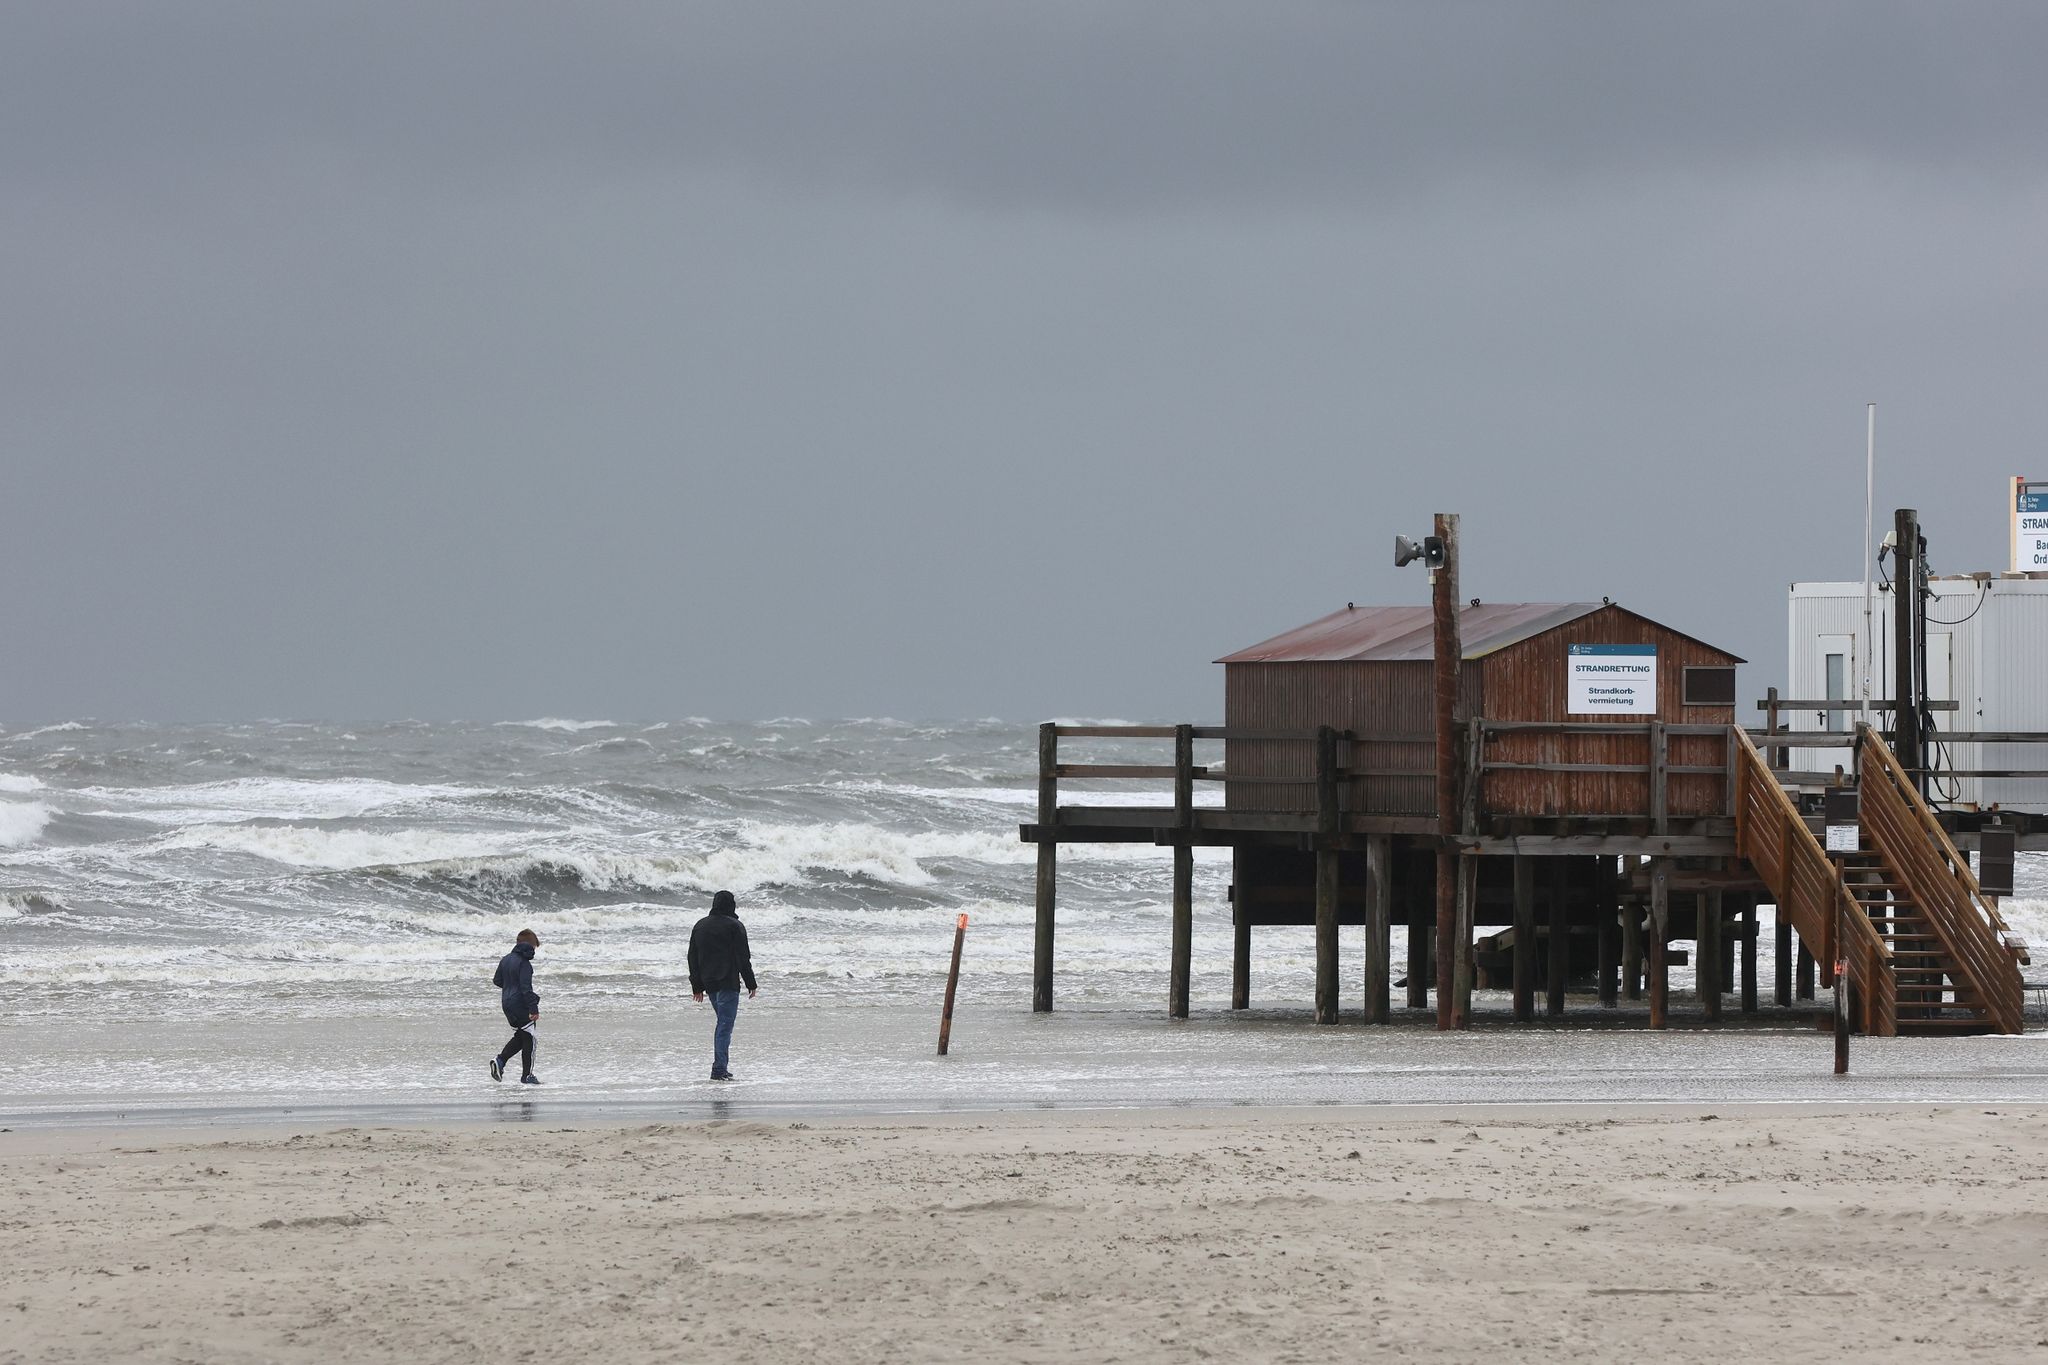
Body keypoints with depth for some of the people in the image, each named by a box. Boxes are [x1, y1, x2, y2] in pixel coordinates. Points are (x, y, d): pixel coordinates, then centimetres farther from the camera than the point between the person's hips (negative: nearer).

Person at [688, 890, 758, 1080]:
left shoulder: (700, 926, 12)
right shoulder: (734, 926, -8)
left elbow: (693, 958, 15)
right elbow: (743, 957, -10)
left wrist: (697, 986, 20)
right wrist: (751, 984, -2)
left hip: (709, 983, 6)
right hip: (728, 982, -6)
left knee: (722, 1021, 19)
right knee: (725, 1024, -7)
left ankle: (720, 1067, 17)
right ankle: (719, 1069, -15)